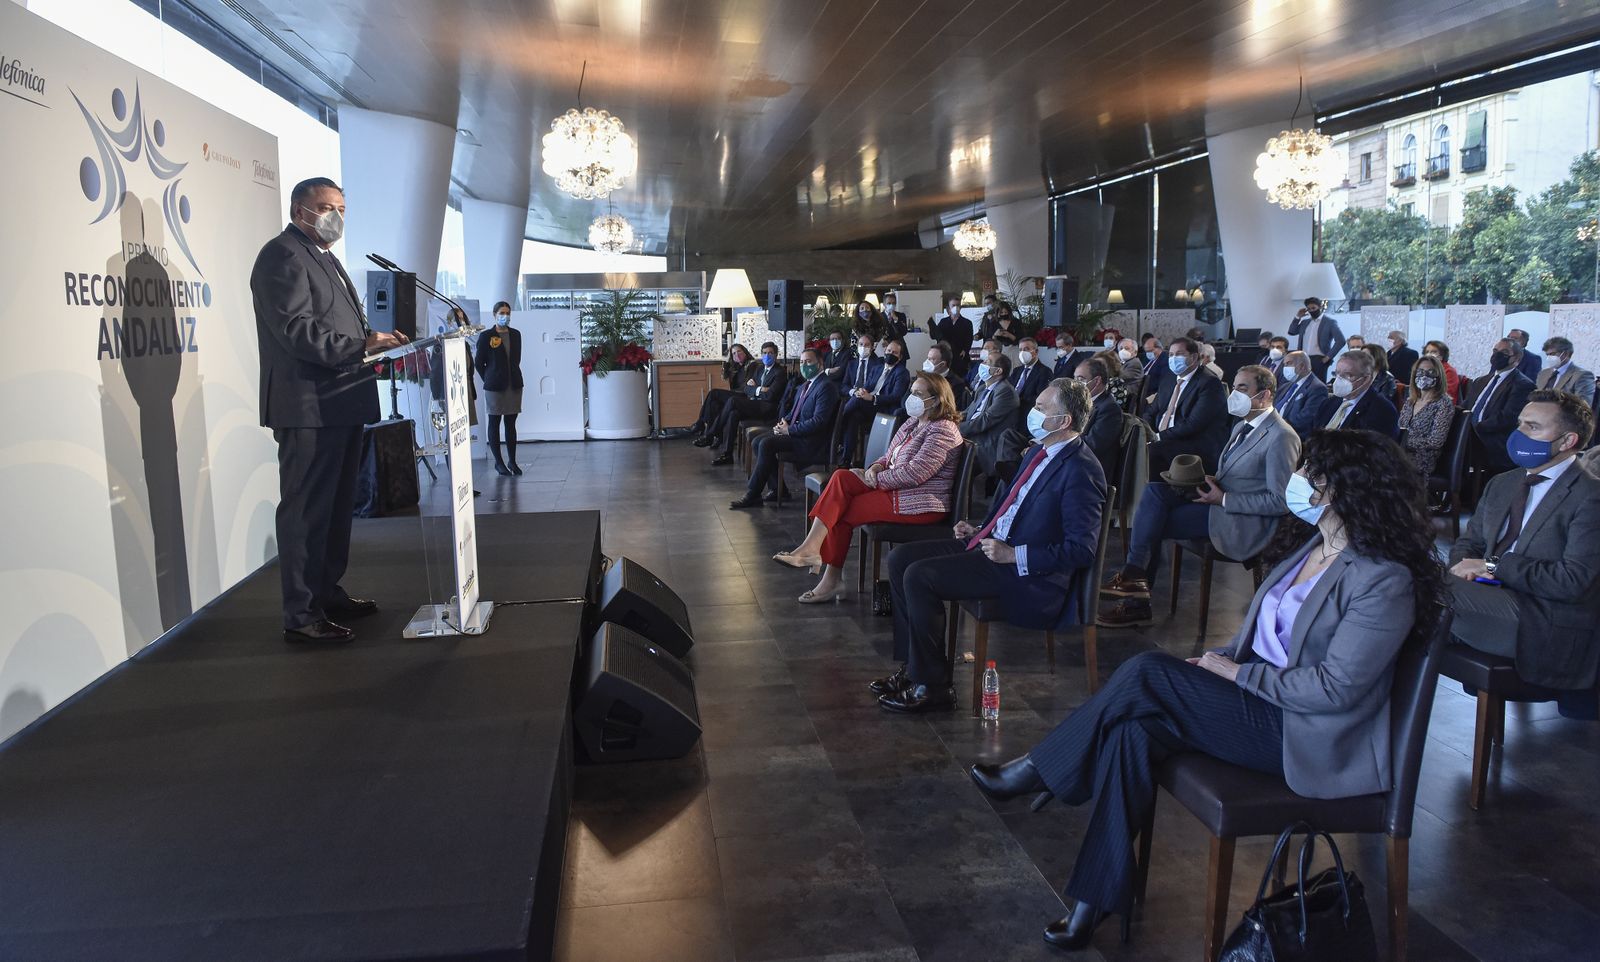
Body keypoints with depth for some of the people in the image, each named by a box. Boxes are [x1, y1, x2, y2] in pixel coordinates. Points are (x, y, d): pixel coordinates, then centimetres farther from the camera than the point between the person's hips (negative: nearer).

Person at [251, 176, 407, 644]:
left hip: (340, 405, 10)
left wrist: (377, 344, 9)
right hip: (308, 408, -10)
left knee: (336, 506, 17)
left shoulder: (324, 258, 22)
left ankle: (328, 592, 30)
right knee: (305, 511, -6)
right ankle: (301, 615, 0)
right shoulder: (282, 256, -9)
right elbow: (298, 332, -20)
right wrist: (364, 344, -24)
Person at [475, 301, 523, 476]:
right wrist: (488, 379, 2)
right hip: (495, 387, -4)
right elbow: (478, 362, 0)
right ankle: (498, 462, 9)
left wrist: (513, 376, 10)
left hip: (514, 385, 4)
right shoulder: (486, 336, -3)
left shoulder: (516, 334, 9)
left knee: (511, 424, 7)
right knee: (494, 423, 3)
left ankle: (512, 461, 12)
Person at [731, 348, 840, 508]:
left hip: (811, 443, -10)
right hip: (794, 433, 10)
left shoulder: (826, 387, -12)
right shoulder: (802, 386, 19)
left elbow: (818, 421, -21)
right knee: (758, 442, -4)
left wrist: (789, 430, -17)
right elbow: (792, 412, 25)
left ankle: (752, 495, -17)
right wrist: (784, 423, 1)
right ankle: (778, 489, -1)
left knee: (766, 444, -23)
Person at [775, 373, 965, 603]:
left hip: (921, 504, -9)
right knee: (841, 477, -12)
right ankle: (811, 548, -18)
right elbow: (889, 457, 19)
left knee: (841, 511, -15)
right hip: (896, 488, 9)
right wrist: (876, 467, -4)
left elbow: (914, 473, -23)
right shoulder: (912, 423, 16)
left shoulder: (942, 431, -14)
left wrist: (876, 479, -14)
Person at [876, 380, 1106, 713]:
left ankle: (931, 688, -9)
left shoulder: (1080, 470, -18)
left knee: (919, 576, -22)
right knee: (900, 558, 3)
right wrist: (980, 530, 9)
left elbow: (1081, 550, -22)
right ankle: (911, 667, 8)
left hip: (1028, 574, -10)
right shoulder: (1039, 452, 11)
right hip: (995, 542, 10)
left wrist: (1012, 555, -22)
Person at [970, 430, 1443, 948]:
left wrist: (1237, 673, -15)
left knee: (1148, 674, -23)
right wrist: (1217, 660, 1)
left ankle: (1033, 773, -7)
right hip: (1258, 695, 8)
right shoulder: (1315, 547, 11)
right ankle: (1098, 899, -14)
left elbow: (1335, 687, -21)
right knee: (1136, 728, -19)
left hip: (1308, 736, -8)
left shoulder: (1385, 581, -17)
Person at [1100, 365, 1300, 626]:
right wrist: (1212, 482, 2)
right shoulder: (1243, 427, 15)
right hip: (1221, 499, 9)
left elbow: (1280, 501, -18)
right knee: (1155, 491, -12)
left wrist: (1223, 499, -18)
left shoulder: (1281, 437, -15)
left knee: (1153, 522, -18)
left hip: (1242, 521, -9)